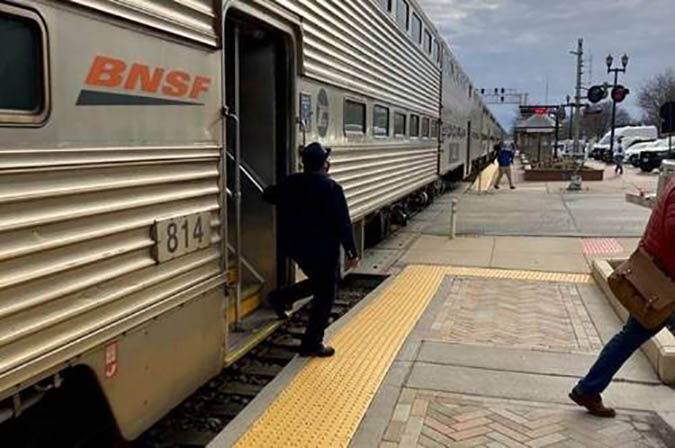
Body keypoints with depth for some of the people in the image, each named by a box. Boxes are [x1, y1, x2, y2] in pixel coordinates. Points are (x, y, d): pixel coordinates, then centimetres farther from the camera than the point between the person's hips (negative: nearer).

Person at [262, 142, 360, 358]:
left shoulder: (290, 182, 1)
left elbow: (268, 195, 17)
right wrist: (352, 252, -7)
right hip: (322, 250, -7)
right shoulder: (332, 188, -16)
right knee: (324, 295, 6)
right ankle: (312, 343, 11)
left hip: (295, 246, 7)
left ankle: (282, 297, 14)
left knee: (317, 282, 29)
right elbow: (343, 224, -16)